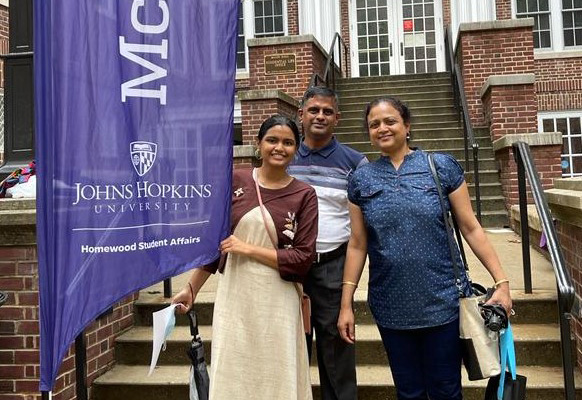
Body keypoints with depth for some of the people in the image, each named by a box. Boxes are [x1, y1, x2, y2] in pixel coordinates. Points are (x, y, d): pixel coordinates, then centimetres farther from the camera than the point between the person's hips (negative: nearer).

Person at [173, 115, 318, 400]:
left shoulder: (304, 195, -2)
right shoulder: (235, 181, 1)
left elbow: (303, 258, -7)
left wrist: (248, 249, -12)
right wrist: (191, 288, 8)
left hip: (277, 302, -1)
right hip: (234, 296, 1)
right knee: (232, 375, 9)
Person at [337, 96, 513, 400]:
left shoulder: (442, 166, -2)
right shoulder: (361, 179, 3)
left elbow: (470, 228, 0)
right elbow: (357, 245, 4)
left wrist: (501, 281, -6)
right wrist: (346, 304, 2)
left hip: (443, 301, -1)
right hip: (391, 308, 2)